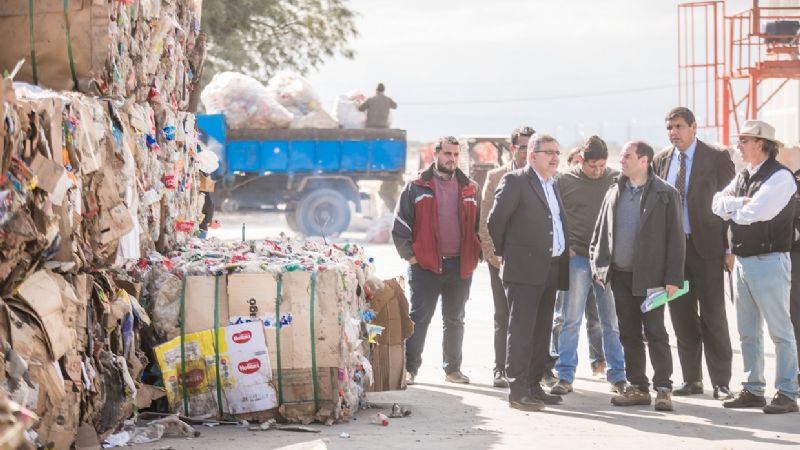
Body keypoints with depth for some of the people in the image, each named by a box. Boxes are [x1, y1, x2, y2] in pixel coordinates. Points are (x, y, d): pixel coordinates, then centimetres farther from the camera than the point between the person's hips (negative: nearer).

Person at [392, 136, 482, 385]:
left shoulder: (470, 189, 10)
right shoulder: (417, 187, -1)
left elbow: (479, 225, 15)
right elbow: (400, 224, -2)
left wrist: (476, 255, 5)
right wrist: (409, 254, -8)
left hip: (460, 266, 4)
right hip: (426, 265, -4)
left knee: (455, 319, 13)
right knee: (419, 318, -3)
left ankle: (453, 368, 22)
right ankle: (409, 369, 0)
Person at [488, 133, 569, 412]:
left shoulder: (552, 185, 18)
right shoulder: (515, 181, -8)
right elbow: (495, 220, -7)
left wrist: (564, 251, 15)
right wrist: (504, 253, 3)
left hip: (550, 271, 8)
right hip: (524, 270, -8)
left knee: (541, 333, 11)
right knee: (521, 331, -7)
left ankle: (533, 386, 18)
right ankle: (517, 391, -6)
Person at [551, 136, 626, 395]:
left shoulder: (616, 181, 3)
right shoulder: (564, 182, 0)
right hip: (577, 258, -1)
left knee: (612, 321, 7)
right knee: (571, 319, -2)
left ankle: (617, 374, 16)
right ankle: (565, 376, 2)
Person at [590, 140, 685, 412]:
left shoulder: (665, 194, -5)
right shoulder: (614, 193, 11)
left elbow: (675, 237, -7)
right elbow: (601, 231, 16)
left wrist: (673, 278, -11)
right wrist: (599, 264, 5)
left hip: (649, 276, -5)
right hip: (620, 275, 5)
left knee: (655, 333, -3)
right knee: (629, 334, 9)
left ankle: (663, 389, 3)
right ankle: (637, 387, 16)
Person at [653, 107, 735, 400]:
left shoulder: (717, 158, -4)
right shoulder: (660, 161, 9)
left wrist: (729, 248, -9)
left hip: (706, 246, -4)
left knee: (713, 317, -3)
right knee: (682, 318, 8)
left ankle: (721, 383, 2)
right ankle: (691, 379, 16)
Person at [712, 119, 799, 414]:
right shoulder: (742, 178, 16)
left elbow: (759, 211, -22)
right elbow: (718, 204, 6)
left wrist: (734, 209, -4)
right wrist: (742, 203, -12)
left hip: (769, 260, -8)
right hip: (742, 261, 8)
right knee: (747, 332, 12)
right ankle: (753, 390, 19)